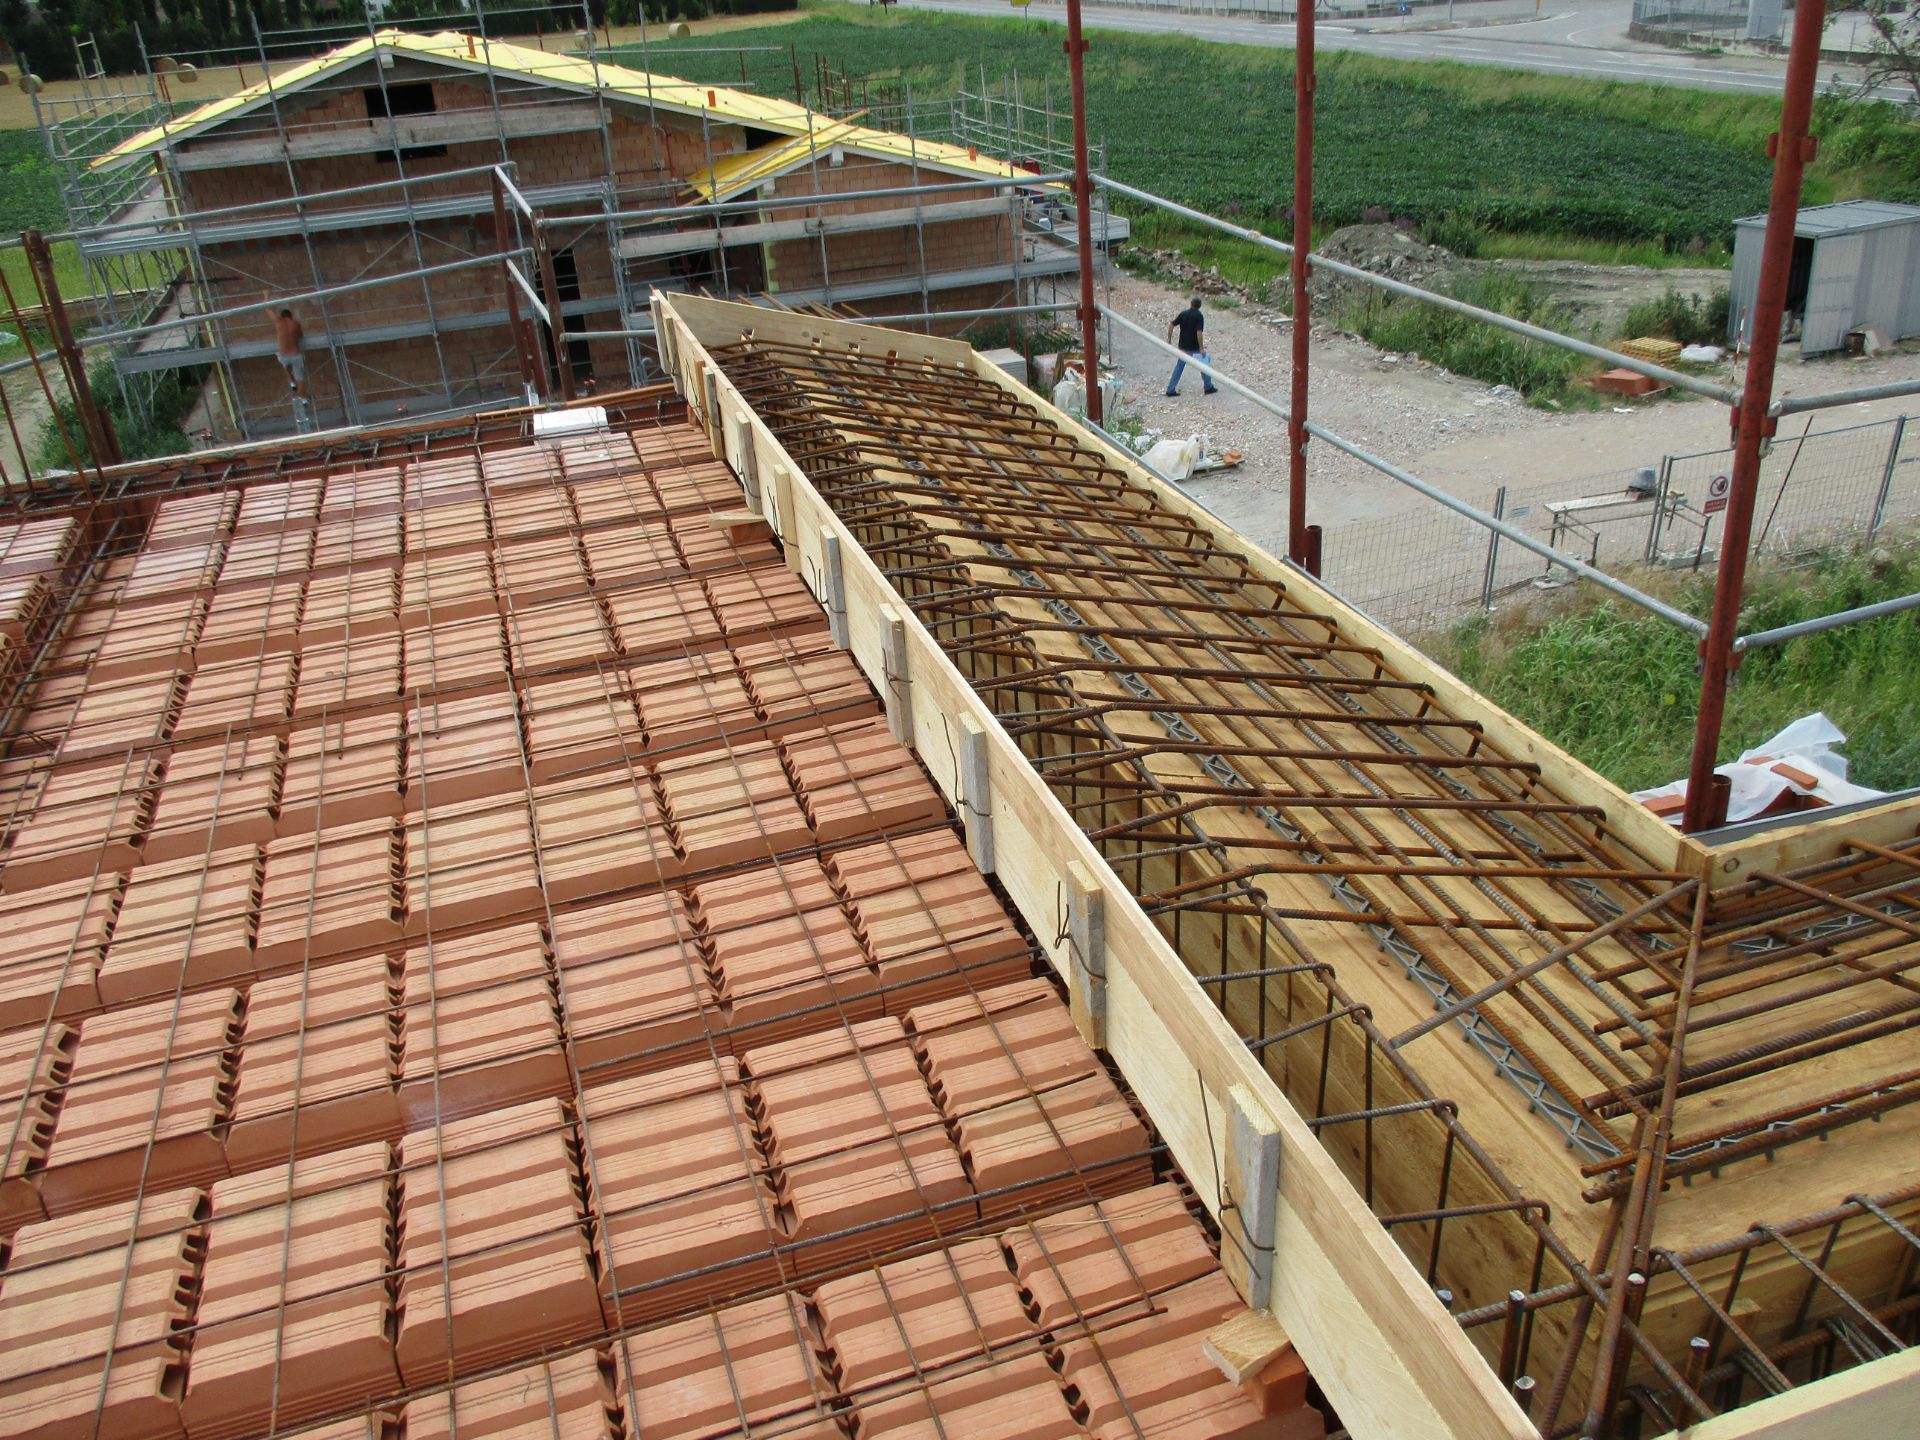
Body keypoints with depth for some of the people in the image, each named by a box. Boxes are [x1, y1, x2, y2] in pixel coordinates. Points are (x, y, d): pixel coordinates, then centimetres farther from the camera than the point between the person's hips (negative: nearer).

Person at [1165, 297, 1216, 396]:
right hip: (1194, 348, -4)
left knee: (1179, 367, 12)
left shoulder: (1183, 313, -1)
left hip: (1182, 346, 4)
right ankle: (1209, 387, 24)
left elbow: (1171, 326, 0)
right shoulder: (1199, 316, -16)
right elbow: (1199, 333, -24)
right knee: (1203, 366, 13)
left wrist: (1169, 340, 10)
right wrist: (1202, 348, -20)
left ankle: (1171, 389, 7)